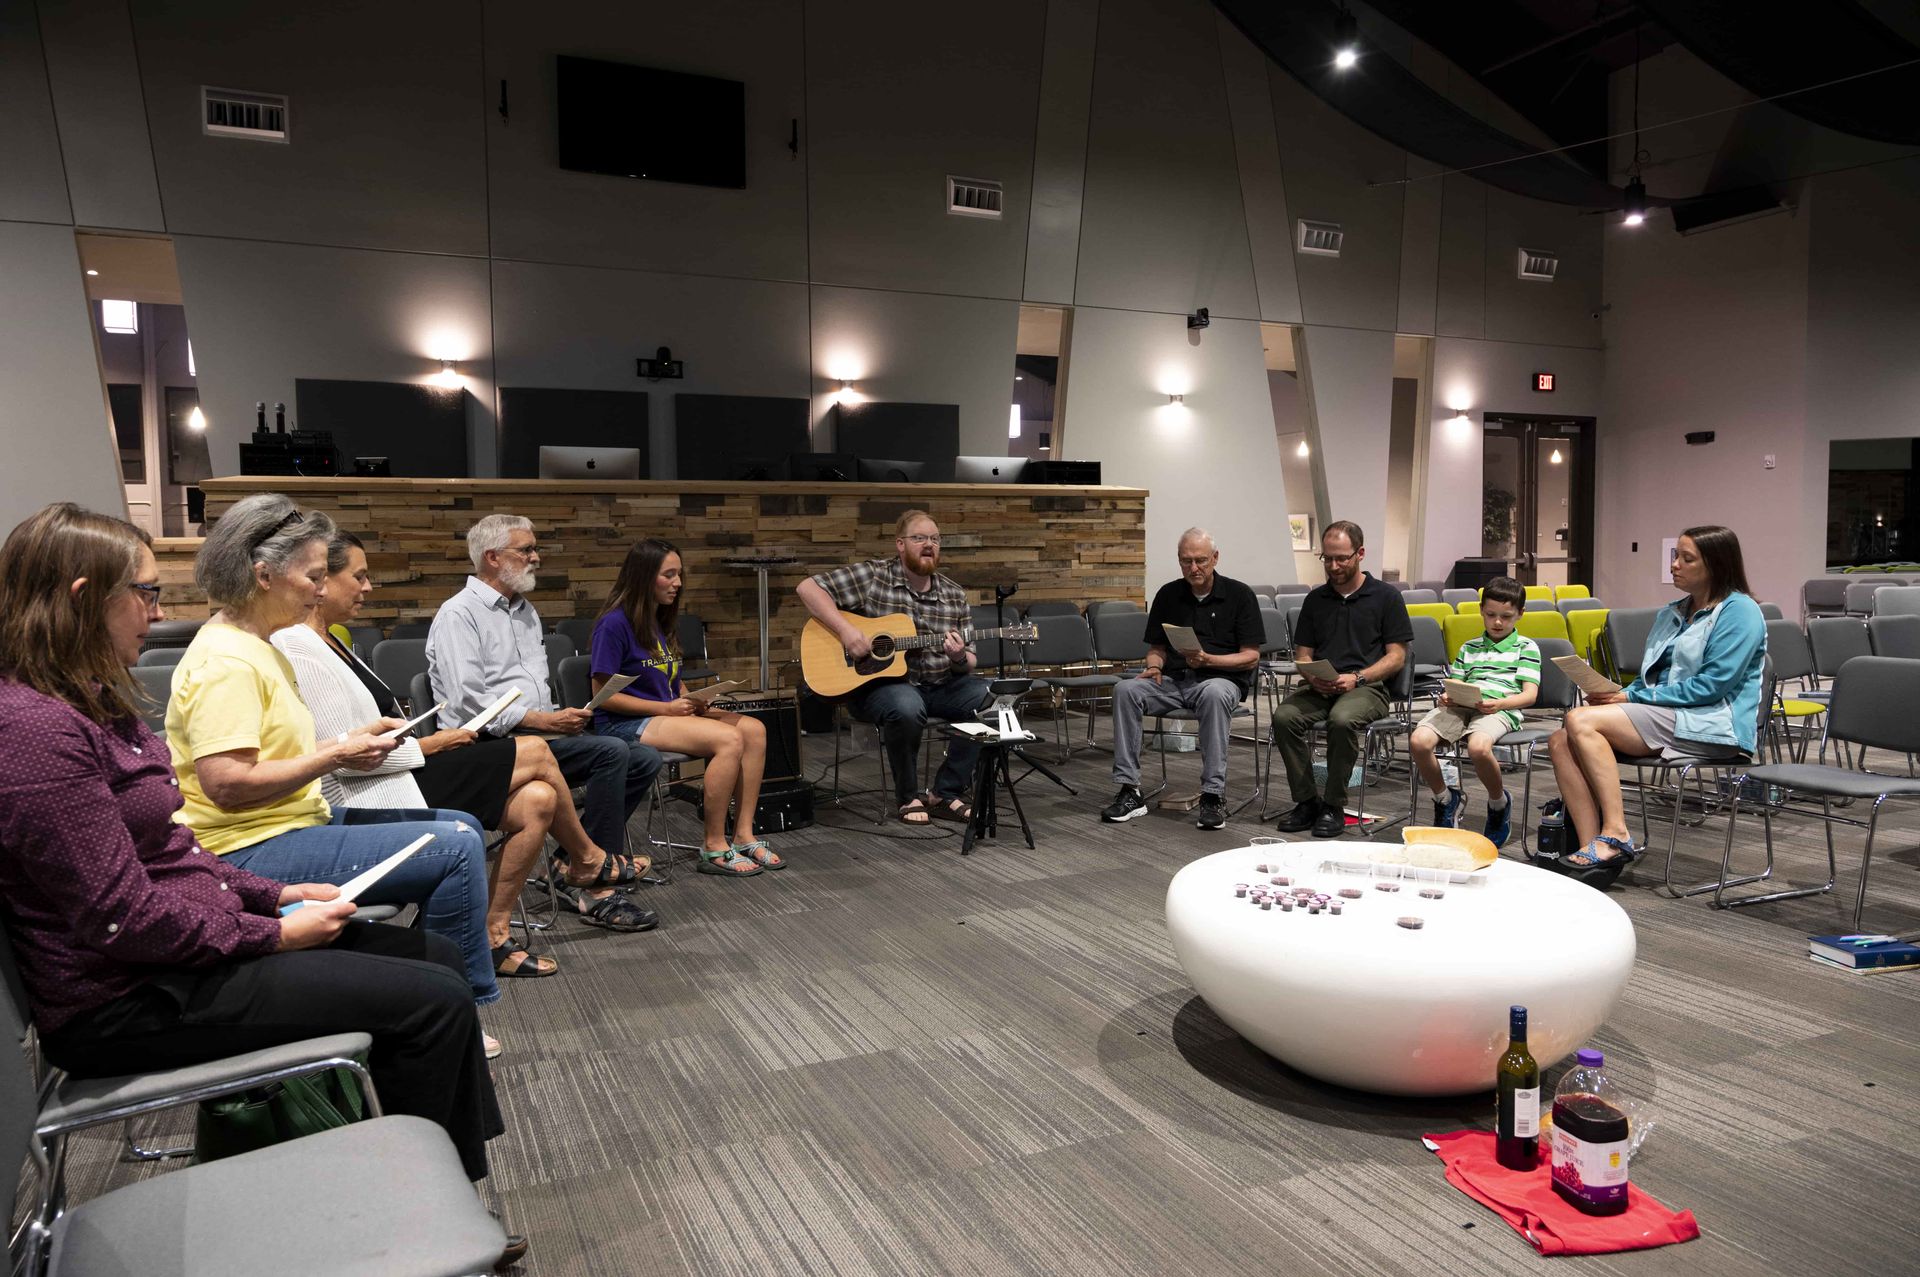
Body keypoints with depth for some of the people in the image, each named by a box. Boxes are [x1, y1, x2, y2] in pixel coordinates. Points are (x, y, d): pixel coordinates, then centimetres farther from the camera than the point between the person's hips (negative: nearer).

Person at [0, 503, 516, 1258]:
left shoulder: (90, 705, 10)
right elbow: (123, 918, -24)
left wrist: (276, 894, 7)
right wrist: (274, 934, -13)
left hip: (185, 941, 10)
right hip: (131, 1002, -10)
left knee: (437, 959, 7)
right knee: (432, 999, -14)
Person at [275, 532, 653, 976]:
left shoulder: (330, 642, 15)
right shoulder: (298, 648, -16)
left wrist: (425, 741, 2)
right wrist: (430, 745, -12)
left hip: (398, 776, 10)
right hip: (370, 802, -10)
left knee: (537, 800, -8)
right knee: (536, 753, -9)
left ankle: (494, 936, -1)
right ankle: (589, 860, 14)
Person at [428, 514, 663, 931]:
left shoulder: (525, 611, 22)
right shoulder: (458, 614, -6)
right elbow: (468, 703, -17)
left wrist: (562, 718, 4)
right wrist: (543, 720, -19)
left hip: (537, 732, 9)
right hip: (492, 742, -9)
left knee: (644, 759, -8)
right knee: (610, 751, -27)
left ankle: (576, 861, -4)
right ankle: (589, 880, -17)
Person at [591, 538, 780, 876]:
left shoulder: (663, 621, 14)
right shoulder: (614, 624, -12)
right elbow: (603, 695, -14)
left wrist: (692, 703, -3)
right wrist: (666, 708, -16)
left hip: (668, 713, 8)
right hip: (623, 723, -8)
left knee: (754, 730, -15)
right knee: (729, 739, -28)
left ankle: (743, 835, -12)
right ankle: (715, 849, -18)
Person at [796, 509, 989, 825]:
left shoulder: (954, 594, 8)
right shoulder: (871, 577, -4)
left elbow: (969, 662, 10)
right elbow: (808, 588, -9)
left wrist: (960, 658, -15)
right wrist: (844, 629, -20)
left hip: (939, 684, 5)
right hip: (881, 683, -5)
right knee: (907, 708, -38)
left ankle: (947, 793, -8)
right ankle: (907, 797, -10)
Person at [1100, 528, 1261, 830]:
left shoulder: (1239, 595, 1)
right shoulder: (1168, 595, 13)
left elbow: (1251, 657, -2)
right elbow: (1156, 647, 18)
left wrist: (1207, 660, -17)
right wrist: (1154, 667, -5)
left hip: (1221, 678, -3)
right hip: (1173, 680, 4)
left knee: (1214, 694, -40)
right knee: (1126, 690, -25)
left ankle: (1213, 794, -33)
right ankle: (1129, 790, -23)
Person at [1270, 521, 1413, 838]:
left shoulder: (1386, 597, 6)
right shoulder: (1315, 599, 17)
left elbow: (1396, 657, 2)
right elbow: (1302, 654, 17)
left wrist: (1356, 678, -14)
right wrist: (1312, 677, -7)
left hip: (1367, 687, -3)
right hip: (1319, 689, 4)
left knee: (1342, 719, -37)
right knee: (1284, 717, -28)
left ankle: (1334, 805, -19)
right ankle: (1306, 800, -15)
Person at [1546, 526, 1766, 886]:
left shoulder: (1739, 611, -5)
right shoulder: (1673, 613, 21)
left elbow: (1712, 685, -15)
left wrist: (1634, 698, -14)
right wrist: (1621, 694, 0)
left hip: (1711, 725, -8)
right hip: (1664, 717, 8)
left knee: (1581, 720, -26)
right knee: (1560, 741, -16)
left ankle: (1616, 834, -25)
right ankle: (1593, 849, -24)